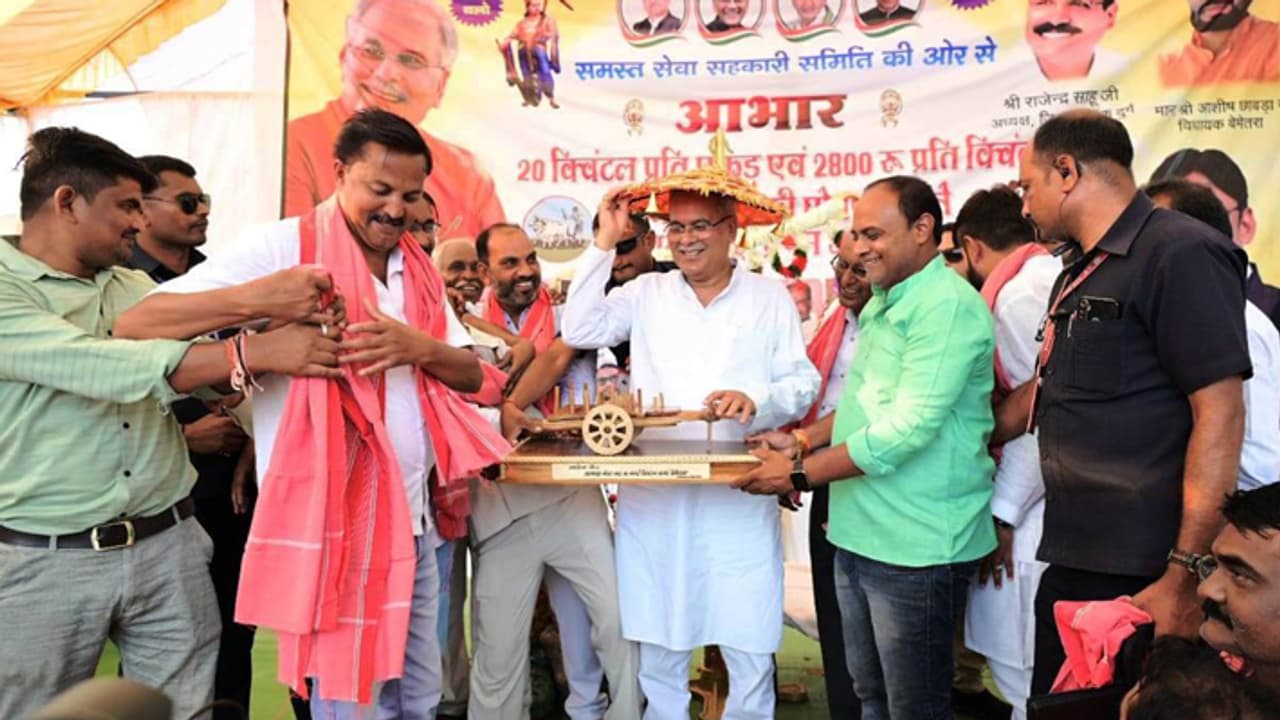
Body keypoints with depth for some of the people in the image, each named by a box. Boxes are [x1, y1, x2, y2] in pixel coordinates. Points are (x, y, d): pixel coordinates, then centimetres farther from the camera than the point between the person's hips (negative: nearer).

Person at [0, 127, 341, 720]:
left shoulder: (136, 286, 11)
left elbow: (202, 362, 10)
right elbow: (99, 367, -26)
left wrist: (266, 307, -8)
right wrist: (256, 350, -31)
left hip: (168, 544, 5)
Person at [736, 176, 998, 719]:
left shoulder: (947, 306, -18)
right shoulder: (881, 303, 13)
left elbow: (906, 428, -24)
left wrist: (799, 475, -18)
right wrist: (803, 441, 7)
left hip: (916, 546, -9)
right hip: (858, 534, 9)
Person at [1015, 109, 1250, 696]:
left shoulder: (1179, 254, -13)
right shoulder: (1081, 275, 15)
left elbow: (1220, 415, -19)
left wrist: (1185, 575, -21)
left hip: (1142, 578, -8)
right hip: (1072, 567, 9)